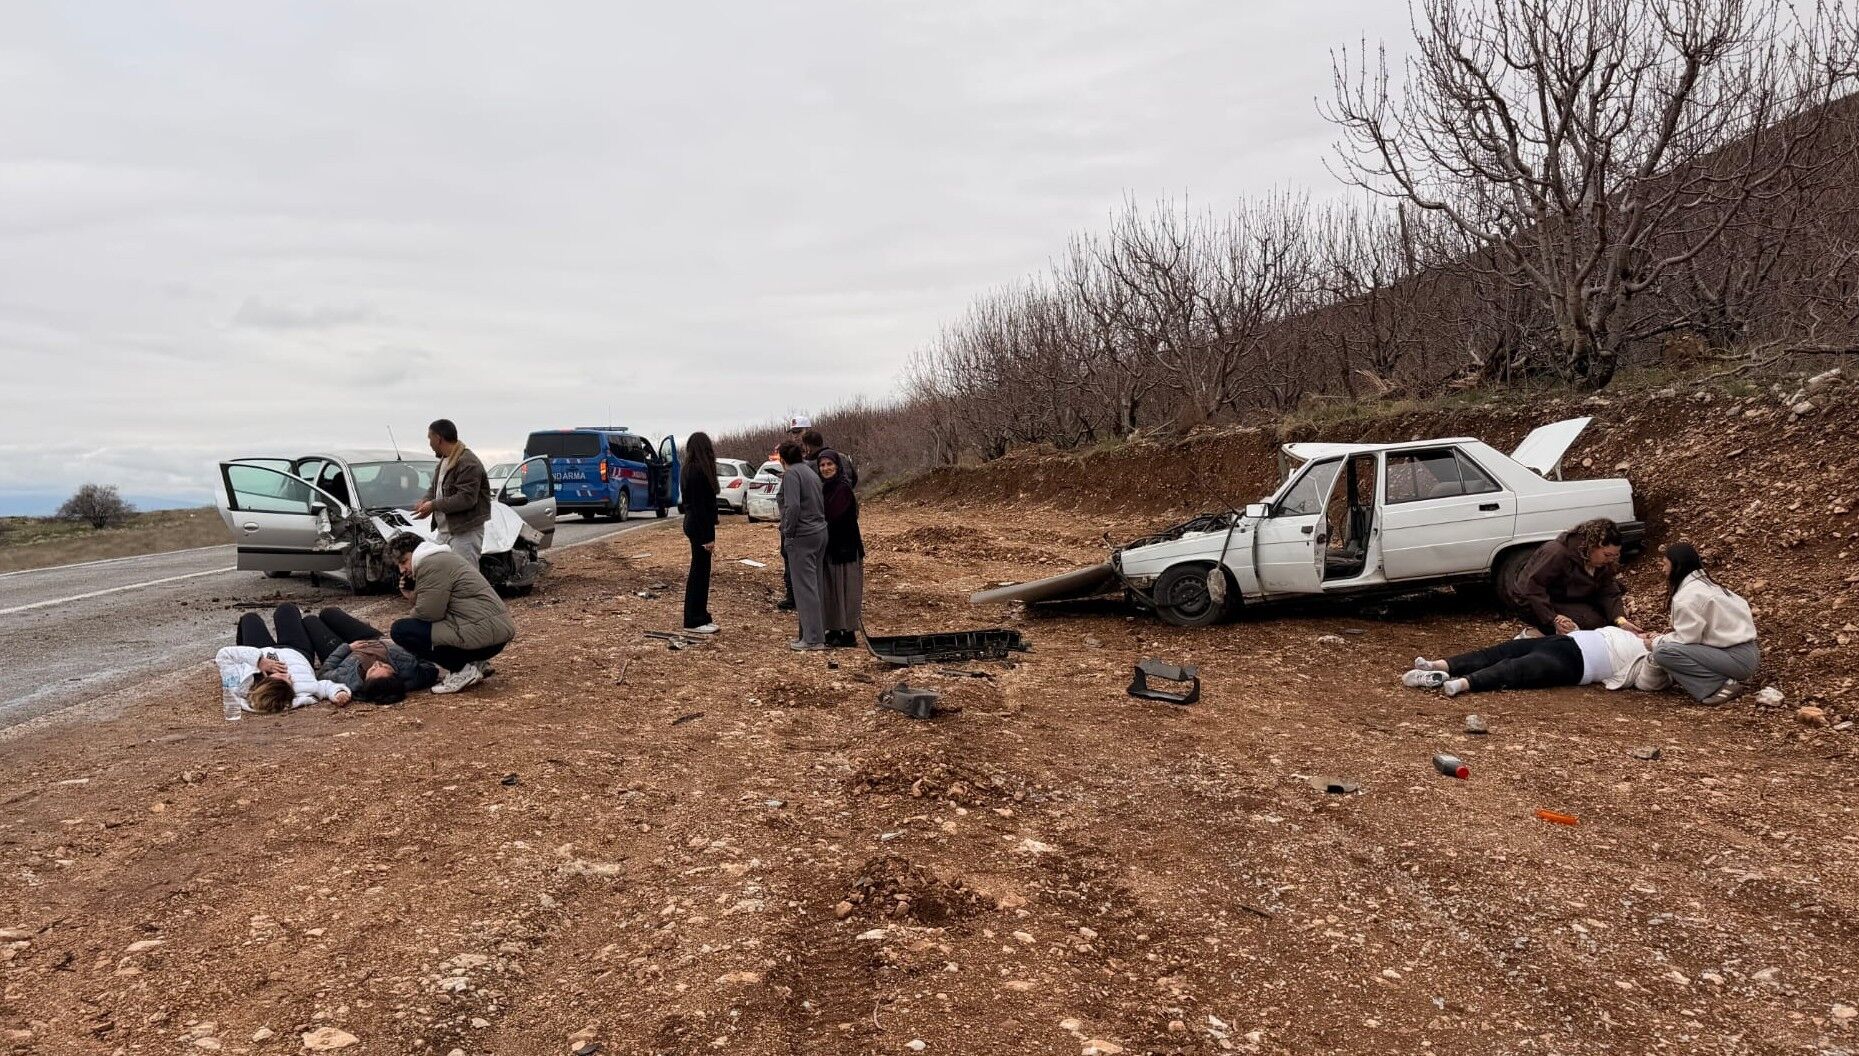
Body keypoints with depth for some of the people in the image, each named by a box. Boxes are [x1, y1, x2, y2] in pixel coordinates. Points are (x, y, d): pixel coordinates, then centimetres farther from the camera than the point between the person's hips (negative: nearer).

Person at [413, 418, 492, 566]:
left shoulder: (468, 463, -17)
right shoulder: (444, 460, 17)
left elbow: (467, 498, -23)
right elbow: (435, 486, 29)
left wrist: (434, 505, -18)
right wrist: (426, 500, 6)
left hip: (465, 533, -10)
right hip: (444, 530, 10)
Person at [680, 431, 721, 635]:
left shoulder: (693, 469, 11)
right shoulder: (698, 472, -18)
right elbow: (699, 506, -21)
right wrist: (708, 537, -20)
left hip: (694, 524, 10)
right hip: (700, 527, -10)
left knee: (701, 572, 15)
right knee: (699, 572, -3)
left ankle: (700, 616, 24)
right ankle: (694, 621, 4)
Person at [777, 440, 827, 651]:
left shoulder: (791, 474, -10)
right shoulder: (811, 472, 16)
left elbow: (793, 506, -21)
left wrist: (788, 535, -11)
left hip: (802, 536, -9)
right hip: (820, 532, 9)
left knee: (805, 587, -4)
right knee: (814, 585, 14)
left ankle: (813, 638, -3)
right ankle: (817, 632, 20)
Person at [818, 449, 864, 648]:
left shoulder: (843, 488, -16)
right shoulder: (825, 487, 11)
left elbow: (832, 517, -23)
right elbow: (824, 517, 11)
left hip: (844, 546, -8)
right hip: (829, 546, 9)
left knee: (844, 588, -2)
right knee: (829, 588, 12)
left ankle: (849, 633, 4)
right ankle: (834, 630, 20)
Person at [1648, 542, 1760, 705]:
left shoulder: (1687, 596, -16)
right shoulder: (1704, 582, 12)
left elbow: (1686, 639, -15)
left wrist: (1656, 641, 1)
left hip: (1736, 659, -10)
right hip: (1746, 651, 10)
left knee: (1662, 651, -18)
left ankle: (1720, 685, -16)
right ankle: (1729, 678, 10)